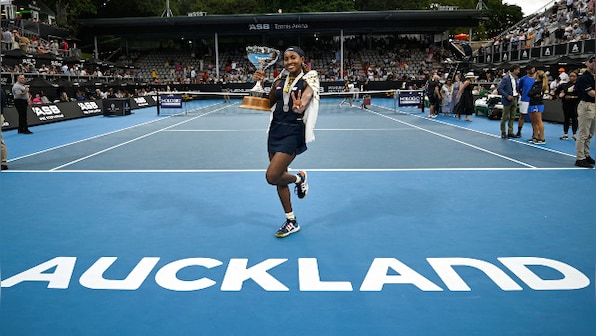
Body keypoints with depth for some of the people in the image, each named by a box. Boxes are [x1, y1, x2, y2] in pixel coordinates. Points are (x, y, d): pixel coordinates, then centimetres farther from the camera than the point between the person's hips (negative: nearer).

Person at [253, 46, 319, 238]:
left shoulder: (308, 81, -6)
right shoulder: (279, 81, 10)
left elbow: (304, 102, -23)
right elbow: (268, 104, 14)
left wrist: (299, 107, -46)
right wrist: (260, 84, 2)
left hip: (293, 132, -7)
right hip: (276, 130, 7)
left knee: (272, 176, -16)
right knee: (278, 178, 10)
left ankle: (298, 178, 18)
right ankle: (291, 222, 24)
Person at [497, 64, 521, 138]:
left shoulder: (515, 78, 10)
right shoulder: (506, 78, -14)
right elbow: (499, 89, -18)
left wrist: (517, 93, 8)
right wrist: (507, 96, -21)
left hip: (514, 99, 8)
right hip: (508, 99, -8)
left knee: (512, 117, 11)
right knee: (505, 117, 1)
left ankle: (510, 132, 18)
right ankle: (503, 133, 9)